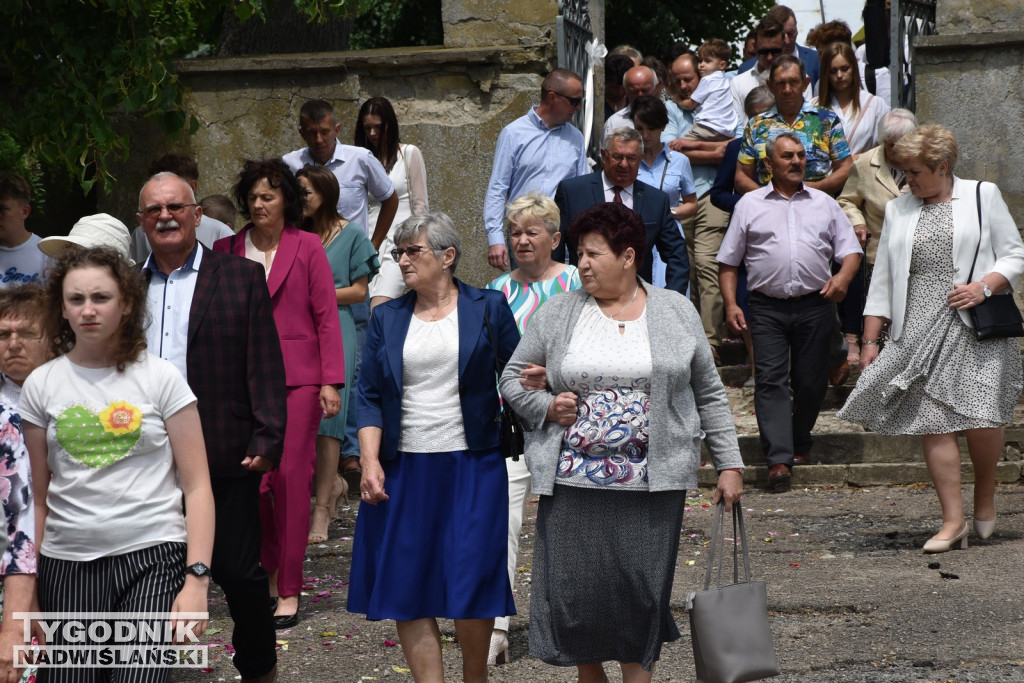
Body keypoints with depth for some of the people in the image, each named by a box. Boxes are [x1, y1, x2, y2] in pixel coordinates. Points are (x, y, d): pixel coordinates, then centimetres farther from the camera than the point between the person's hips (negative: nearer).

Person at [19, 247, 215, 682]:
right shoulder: (42, 385, 7)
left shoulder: (160, 378, 1)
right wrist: (29, 592, 7)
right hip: (67, 564, 2)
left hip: (152, 556, -2)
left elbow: (197, 487, -1)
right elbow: (38, 498, 11)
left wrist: (197, 579, -10)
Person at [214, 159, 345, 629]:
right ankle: (270, 567, 26)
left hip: (298, 378, -2)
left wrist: (330, 381, -5)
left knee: (291, 476, -6)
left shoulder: (307, 248, 2)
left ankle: (289, 590, 1)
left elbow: (326, 316, 1)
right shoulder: (226, 250, 9)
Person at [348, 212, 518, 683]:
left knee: (471, 585, -4)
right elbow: (369, 395, 7)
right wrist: (370, 461, -6)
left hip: (471, 467, -3)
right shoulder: (387, 317, 10)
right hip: (403, 470, 3)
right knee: (407, 589, 1)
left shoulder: (487, 309, 4)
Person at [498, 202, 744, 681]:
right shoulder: (559, 313, 6)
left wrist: (729, 464, 7)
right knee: (575, 589, 1)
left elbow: (709, 395, 10)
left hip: (651, 482, -1)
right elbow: (513, 377, 14)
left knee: (642, 590, -1)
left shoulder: (676, 313, 6)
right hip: (574, 481, 1)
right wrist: (545, 407, -5)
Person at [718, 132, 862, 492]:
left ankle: (799, 442, 28)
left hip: (815, 304, 1)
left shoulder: (824, 204, 15)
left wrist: (843, 276, -10)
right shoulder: (749, 204, 11)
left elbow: (850, 249, 12)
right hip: (767, 307, -1)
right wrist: (731, 304, 0)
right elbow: (728, 261, 11)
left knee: (812, 382, 4)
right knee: (771, 379, -11)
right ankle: (778, 459, -15)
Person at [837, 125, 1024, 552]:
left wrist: (984, 286, -11)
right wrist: (870, 340, 12)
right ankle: (953, 521, -4)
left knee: (981, 419, -11)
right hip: (919, 335, 3)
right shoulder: (898, 210, 18)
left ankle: (985, 500, 15)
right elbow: (883, 281, 18)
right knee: (933, 422, -6)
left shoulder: (983, 197, 8)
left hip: (976, 329, -3)